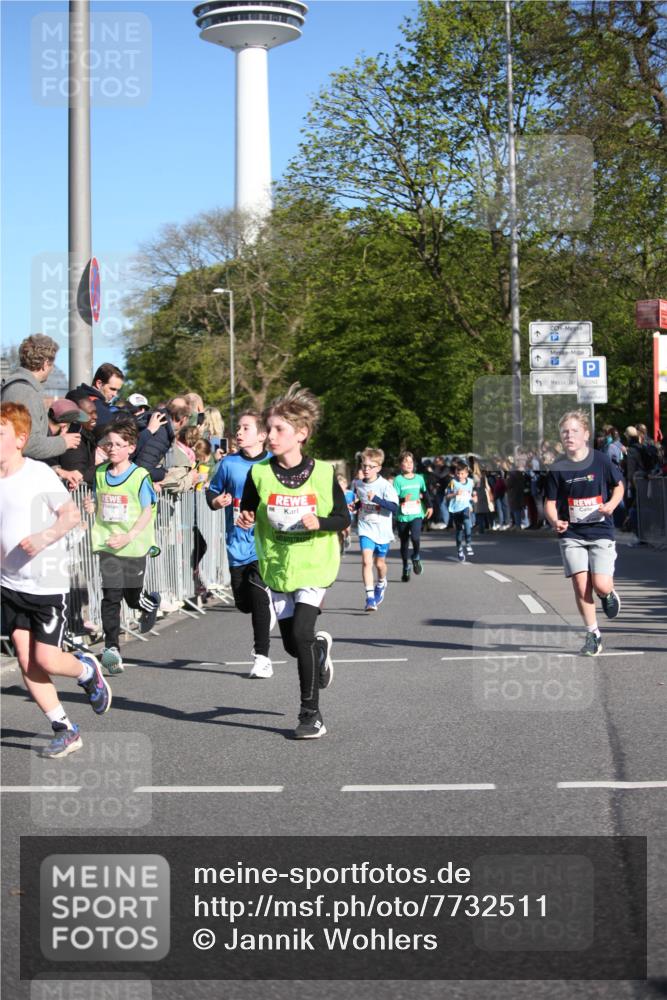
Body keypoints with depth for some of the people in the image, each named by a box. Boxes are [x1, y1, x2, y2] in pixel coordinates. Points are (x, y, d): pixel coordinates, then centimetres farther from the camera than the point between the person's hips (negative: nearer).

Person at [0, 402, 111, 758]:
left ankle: (87, 670, 28)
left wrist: (43, 538, -26)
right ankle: (64, 730, 13)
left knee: (46, 659, -7)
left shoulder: (39, 474, -12)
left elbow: (72, 514, -12)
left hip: (48, 582, -5)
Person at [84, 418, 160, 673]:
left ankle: (151, 602, 45)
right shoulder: (100, 473, 6)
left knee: (133, 596, 9)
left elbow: (148, 512, -9)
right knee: (110, 596, -7)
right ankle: (112, 648, -6)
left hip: (133, 545, -3)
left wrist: (129, 536, -20)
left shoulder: (140, 476, -8)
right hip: (107, 544, 3)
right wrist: (92, 507, -6)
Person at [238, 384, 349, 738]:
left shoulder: (322, 473, -7)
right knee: (291, 644, 8)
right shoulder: (259, 473, -3)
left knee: (301, 633, -17)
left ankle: (311, 714, -4)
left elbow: (343, 517, 0)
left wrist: (319, 522, -19)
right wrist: (245, 519, -14)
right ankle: (321, 646, 47)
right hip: (277, 566, 3)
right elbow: (248, 512, 9)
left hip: (315, 565, -3)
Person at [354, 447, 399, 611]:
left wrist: (376, 499, -33)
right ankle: (370, 597, -14)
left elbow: (394, 507, -24)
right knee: (366, 561, -15)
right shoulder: (358, 484, 1)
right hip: (365, 529, 2)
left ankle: (381, 584, 47)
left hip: (382, 530, -2)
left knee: (379, 563, 14)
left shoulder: (385, 486, -15)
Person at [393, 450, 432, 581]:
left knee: (415, 537, -24)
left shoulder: (419, 478, 5)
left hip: (416, 514, 1)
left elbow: (425, 493, 22)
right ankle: (406, 568, 26)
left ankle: (416, 557, 4)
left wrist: (429, 506, 26)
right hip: (402, 515, -1)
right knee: (404, 543, 9)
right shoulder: (398, 480, -6)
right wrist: (403, 499, -31)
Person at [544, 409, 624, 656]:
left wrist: (612, 504, -9)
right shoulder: (557, 469, -2)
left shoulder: (601, 461, -4)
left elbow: (618, 486, 11)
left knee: (601, 586, -12)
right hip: (571, 535, 1)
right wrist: (555, 521, -17)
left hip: (601, 532, -1)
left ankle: (609, 594, 27)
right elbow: (550, 502, 3)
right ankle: (593, 634, 9)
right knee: (581, 586, -7)